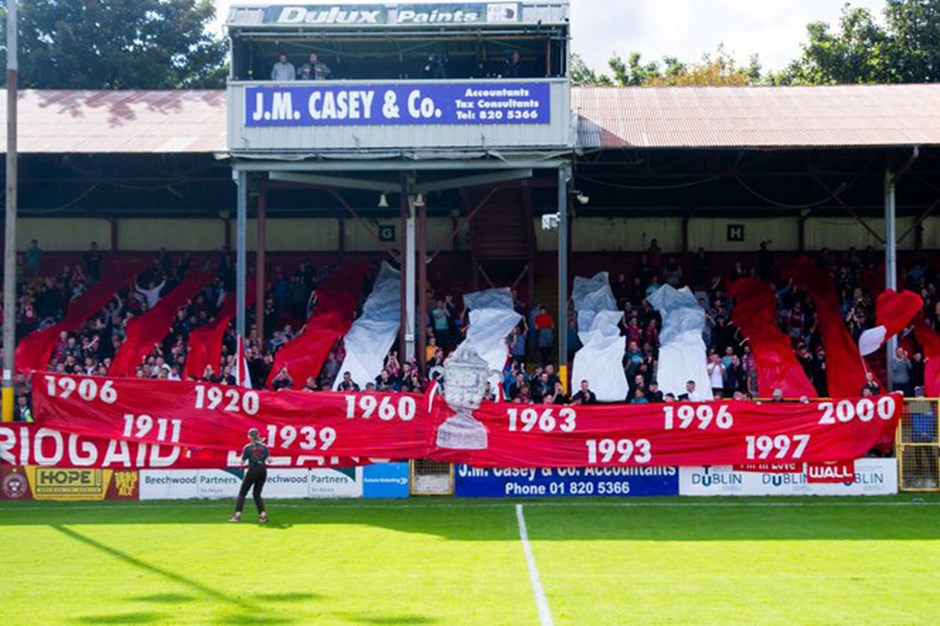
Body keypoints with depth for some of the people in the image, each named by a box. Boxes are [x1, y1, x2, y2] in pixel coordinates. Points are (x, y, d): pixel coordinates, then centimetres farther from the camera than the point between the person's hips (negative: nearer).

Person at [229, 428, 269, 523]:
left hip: (253, 471, -4)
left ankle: (238, 515, -6)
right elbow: (269, 460, 1)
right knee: (257, 494, 16)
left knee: (242, 493, 5)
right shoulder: (264, 447, 4)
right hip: (263, 471, 4)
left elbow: (242, 462, -3)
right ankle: (263, 514, 1)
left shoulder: (248, 447, -5)